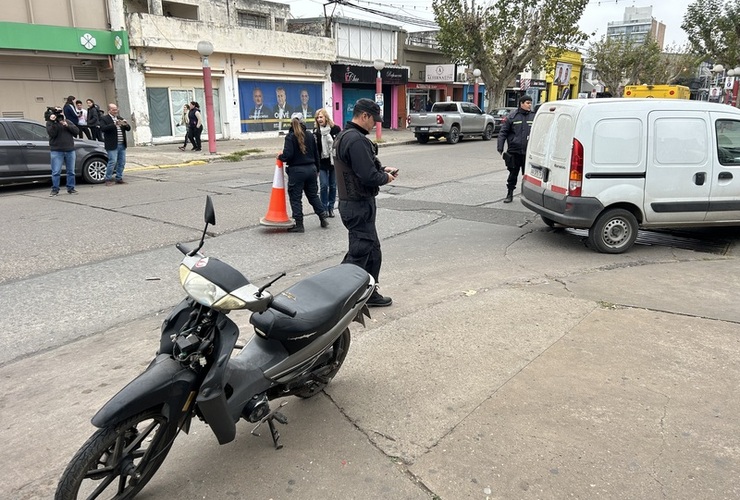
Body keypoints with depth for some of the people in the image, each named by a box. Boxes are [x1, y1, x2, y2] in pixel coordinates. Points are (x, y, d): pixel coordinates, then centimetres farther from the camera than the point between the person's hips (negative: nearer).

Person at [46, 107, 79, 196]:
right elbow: (52, 134, -13)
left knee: (71, 171, 6)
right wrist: (53, 122, -19)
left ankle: (71, 188, 14)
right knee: (56, 172, -6)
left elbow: (77, 131, 1)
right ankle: (55, 189, 1)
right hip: (57, 151, -3)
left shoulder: (68, 122, 15)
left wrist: (66, 125, -10)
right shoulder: (50, 123, 4)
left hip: (70, 150, 3)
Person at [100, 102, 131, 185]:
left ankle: (119, 178, 18)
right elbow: (103, 128, -17)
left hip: (122, 145, 6)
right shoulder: (104, 119, -1)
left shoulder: (120, 118, 18)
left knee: (121, 162, 8)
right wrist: (114, 124, -26)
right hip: (112, 145, -6)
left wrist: (126, 125, -9)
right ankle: (108, 179, -1)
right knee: (112, 162, -9)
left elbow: (128, 128, 14)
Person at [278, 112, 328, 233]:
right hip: (311, 169, 5)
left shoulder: (290, 137, -11)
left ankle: (299, 224, 6)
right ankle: (323, 218, 19)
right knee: (313, 195, 19)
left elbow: (288, 154, -19)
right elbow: (316, 154, 10)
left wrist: (280, 157, 2)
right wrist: (316, 168, 21)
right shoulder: (310, 135, 6)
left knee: (295, 198, 4)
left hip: (296, 170, -5)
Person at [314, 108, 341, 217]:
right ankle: (324, 208, 11)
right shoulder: (316, 132, -2)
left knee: (333, 186, 8)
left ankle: (331, 207, 21)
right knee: (324, 186, -3)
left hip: (334, 162, 1)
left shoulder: (336, 129, -3)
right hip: (322, 163, 0)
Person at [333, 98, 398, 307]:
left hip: (351, 202, 11)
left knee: (373, 252, 19)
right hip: (359, 205, -11)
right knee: (358, 255, -3)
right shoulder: (356, 140, -21)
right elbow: (369, 177, -26)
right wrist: (386, 177, -6)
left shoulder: (344, 136, 13)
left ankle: (370, 293, 28)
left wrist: (383, 169, 10)